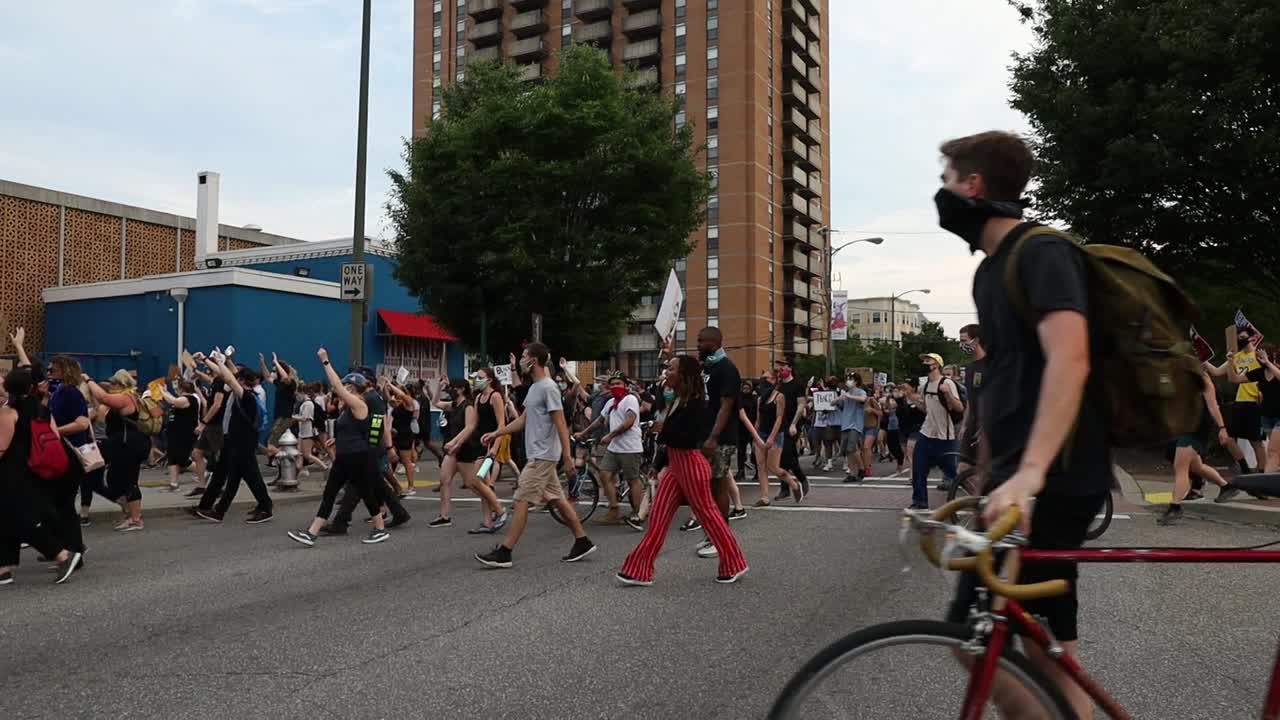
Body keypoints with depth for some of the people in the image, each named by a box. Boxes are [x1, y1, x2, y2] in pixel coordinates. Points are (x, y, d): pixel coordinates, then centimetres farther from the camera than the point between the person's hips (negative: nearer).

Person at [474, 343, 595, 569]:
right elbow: (523, 420, 21)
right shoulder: (534, 387, 14)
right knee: (557, 499, 12)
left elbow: (560, 423, -18)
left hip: (542, 455, -10)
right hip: (539, 454, 10)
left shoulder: (548, 387, -15)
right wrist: (496, 433, 17)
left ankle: (504, 552, -4)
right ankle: (582, 541, 18)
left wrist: (567, 456, -21)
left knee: (521, 501, -8)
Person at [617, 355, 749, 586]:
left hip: (691, 465, -9)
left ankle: (734, 565, 18)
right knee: (658, 515, 5)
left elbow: (690, 438, -24)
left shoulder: (695, 403, -17)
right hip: (675, 465, 9)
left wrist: (663, 431, -17)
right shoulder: (677, 401, 11)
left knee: (707, 513, 2)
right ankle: (639, 570, 6)